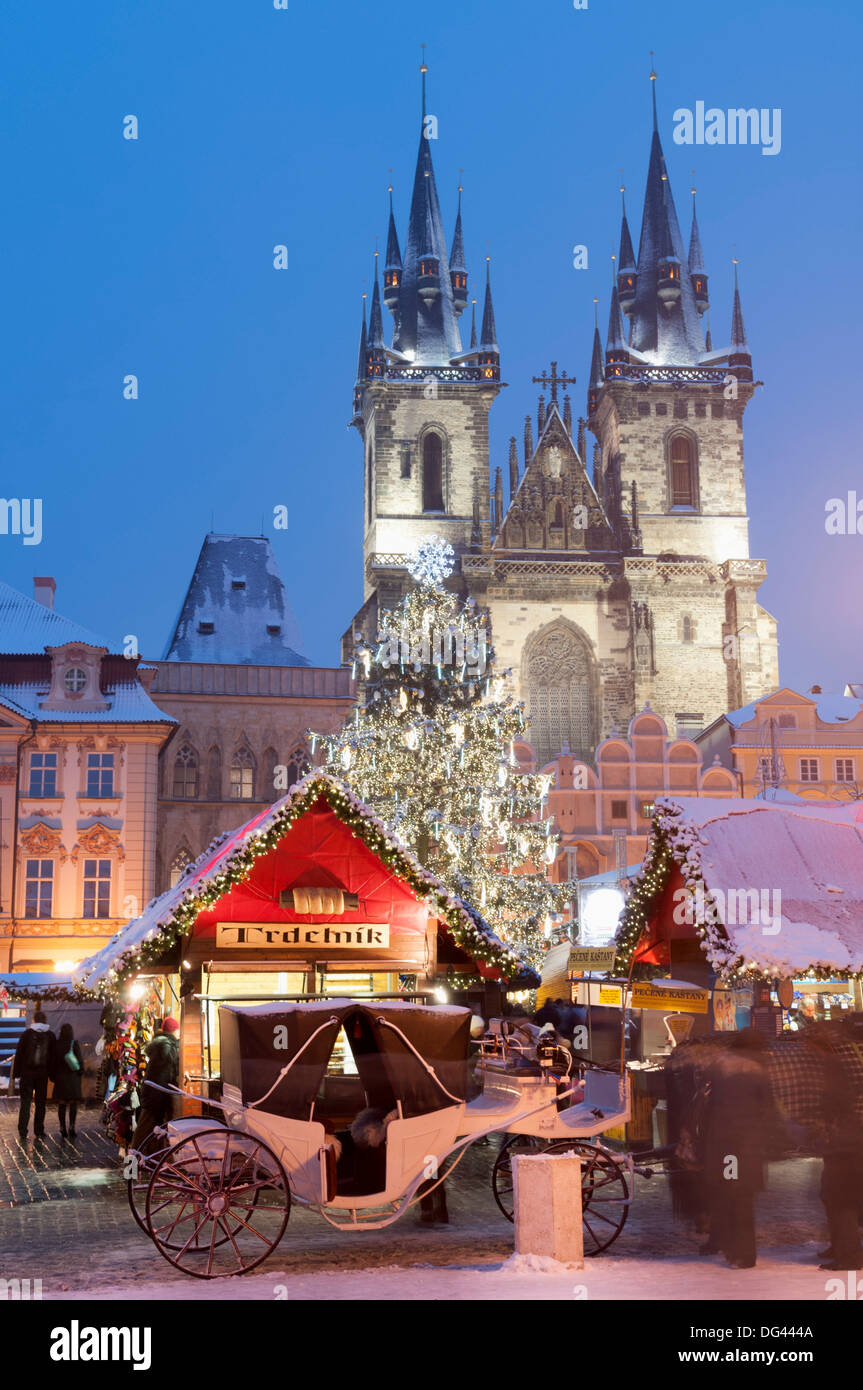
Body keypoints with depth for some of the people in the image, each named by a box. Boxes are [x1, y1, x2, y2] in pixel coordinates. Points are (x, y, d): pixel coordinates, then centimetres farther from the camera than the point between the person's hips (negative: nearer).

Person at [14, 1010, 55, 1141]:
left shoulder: (26, 1034, -3)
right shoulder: (50, 1036, 2)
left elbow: (19, 1054, -4)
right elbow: (53, 1056, 4)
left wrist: (17, 1072, -1)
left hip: (27, 1072, -1)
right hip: (42, 1073, 1)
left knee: (25, 1102, 3)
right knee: (41, 1103, 8)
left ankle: (23, 1131, -1)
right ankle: (39, 1131, 8)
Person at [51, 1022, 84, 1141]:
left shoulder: (56, 1045, -7)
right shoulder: (75, 1045, -11)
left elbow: (53, 1061, -3)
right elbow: (80, 1061, -9)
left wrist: (52, 1076, 7)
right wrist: (80, 1073, 5)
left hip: (60, 1077, 1)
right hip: (73, 1077, -1)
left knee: (61, 1104, 10)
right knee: (73, 1103, 6)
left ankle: (62, 1129, 10)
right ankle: (72, 1126, -9)